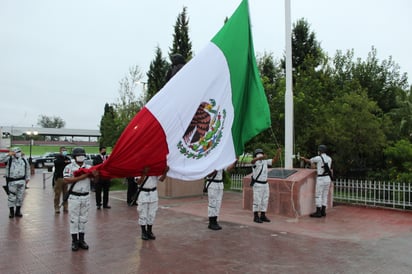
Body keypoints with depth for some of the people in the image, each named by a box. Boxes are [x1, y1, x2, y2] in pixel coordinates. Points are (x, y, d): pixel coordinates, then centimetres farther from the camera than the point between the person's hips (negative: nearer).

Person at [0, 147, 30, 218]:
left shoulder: (24, 160, 9)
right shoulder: (9, 159, -2)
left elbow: (27, 169, 18)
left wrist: (27, 178, 14)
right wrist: (8, 154, -21)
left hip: (21, 181, 3)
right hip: (12, 181, -3)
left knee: (20, 197, 8)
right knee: (11, 197, 1)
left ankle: (18, 211, 20)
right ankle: (11, 212, 15)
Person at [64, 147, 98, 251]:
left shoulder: (88, 167, 4)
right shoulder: (69, 167, -5)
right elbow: (66, 180, -17)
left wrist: (96, 175, -25)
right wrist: (81, 177, -23)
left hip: (86, 197, 4)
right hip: (74, 197, -3)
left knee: (83, 219, 11)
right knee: (74, 219, 4)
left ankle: (81, 240, 22)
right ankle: (74, 241, 14)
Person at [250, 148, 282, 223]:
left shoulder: (265, 161, 7)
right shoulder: (255, 162, -13)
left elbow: (275, 160, 1)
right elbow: (252, 161, -38)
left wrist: (278, 152, -19)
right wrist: (261, 157, -59)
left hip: (265, 184, 7)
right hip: (257, 185, -7)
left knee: (265, 201, 9)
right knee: (257, 201, -3)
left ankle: (263, 216, 19)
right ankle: (256, 217, 6)